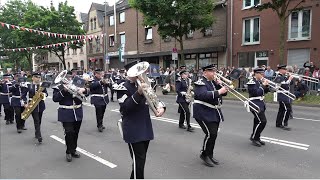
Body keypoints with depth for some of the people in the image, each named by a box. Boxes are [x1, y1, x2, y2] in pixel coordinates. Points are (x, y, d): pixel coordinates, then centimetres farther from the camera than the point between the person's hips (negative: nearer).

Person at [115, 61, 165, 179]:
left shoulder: (143, 84, 10)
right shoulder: (123, 87, -10)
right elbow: (125, 107, -22)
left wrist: (161, 106, -11)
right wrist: (138, 93, -32)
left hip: (146, 128, 7)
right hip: (133, 130, -7)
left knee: (141, 158, 18)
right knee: (138, 159, -6)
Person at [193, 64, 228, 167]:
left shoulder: (214, 81, 13)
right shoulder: (200, 83, -11)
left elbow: (223, 92, 14)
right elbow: (204, 95, -29)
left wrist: (219, 85, -4)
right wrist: (218, 92, -29)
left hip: (215, 112, 8)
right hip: (204, 113, -8)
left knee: (213, 134, 11)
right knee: (211, 134, -13)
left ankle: (210, 155, 27)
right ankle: (204, 155, 8)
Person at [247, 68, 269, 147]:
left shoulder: (260, 81, 13)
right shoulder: (252, 82, -13)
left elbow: (265, 91, 17)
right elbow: (256, 92, -23)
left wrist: (266, 85, 0)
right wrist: (263, 85, -16)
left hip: (260, 103, 9)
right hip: (255, 104, -9)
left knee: (258, 121, 14)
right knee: (262, 121, -12)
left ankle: (256, 138, 25)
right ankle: (253, 138, 1)